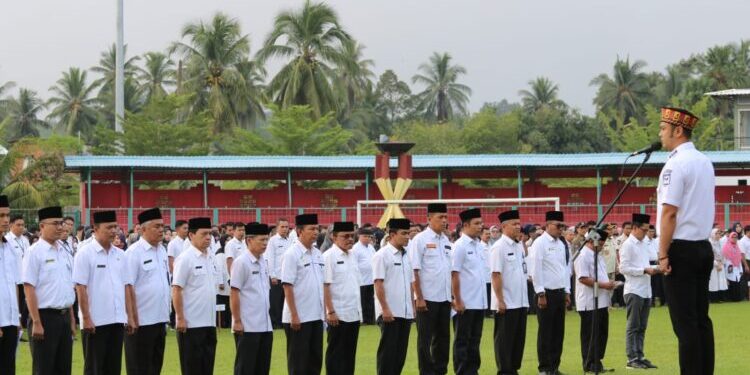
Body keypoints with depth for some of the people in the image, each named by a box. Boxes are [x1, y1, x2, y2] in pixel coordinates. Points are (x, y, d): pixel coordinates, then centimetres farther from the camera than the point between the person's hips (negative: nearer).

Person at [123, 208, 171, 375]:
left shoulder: (162, 250, 11)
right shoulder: (134, 252, -12)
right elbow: (128, 287, -15)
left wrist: (167, 310, 16)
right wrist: (133, 317, -18)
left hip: (160, 318, 7)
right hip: (141, 321, -7)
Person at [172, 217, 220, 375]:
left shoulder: (210, 257, 10)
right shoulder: (185, 258, -11)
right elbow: (176, 290, -13)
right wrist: (180, 318, -16)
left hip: (209, 322, 7)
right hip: (191, 323, -7)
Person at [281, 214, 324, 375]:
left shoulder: (317, 253, 10)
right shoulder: (292, 254, -12)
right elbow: (287, 287, -15)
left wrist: (324, 311, 13)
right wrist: (294, 316, -18)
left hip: (316, 316, 7)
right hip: (298, 318, -7)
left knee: (315, 359, 12)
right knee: (298, 362, 0)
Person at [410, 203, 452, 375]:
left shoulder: (446, 240, 11)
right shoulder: (420, 240, -9)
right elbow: (414, 271, -12)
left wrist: (453, 295, 12)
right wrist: (419, 298, -15)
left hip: (445, 298, 6)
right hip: (427, 298, -6)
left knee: (443, 337, 12)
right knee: (425, 339, 2)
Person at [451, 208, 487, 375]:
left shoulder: (481, 246, 11)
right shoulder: (460, 246, -11)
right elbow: (454, 275, -14)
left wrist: (483, 299, 15)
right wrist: (457, 300, -16)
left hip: (479, 303, 7)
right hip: (465, 303, -7)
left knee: (475, 340, 12)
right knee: (462, 340, 1)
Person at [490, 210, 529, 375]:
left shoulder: (520, 246, 12)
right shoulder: (499, 247, -12)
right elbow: (496, 275, -16)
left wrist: (525, 300, 15)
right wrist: (500, 301, -19)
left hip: (520, 303, 8)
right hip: (506, 304, -8)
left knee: (519, 339, 11)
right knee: (504, 340, -1)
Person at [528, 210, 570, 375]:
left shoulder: (561, 244, 12)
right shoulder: (540, 243, -9)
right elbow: (536, 270, -12)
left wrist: (567, 292, 14)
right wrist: (541, 294, -15)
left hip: (560, 292, 7)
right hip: (547, 293, -7)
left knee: (558, 331, 9)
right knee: (545, 332, -1)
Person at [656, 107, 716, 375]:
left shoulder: (676, 164, -14)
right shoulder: (705, 162, 14)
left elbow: (669, 213, -18)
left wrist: (663, 255, -16)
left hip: (681, 248, -8)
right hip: (704, 248, 8)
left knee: (684, 322, -7)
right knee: (701, 318, 11)